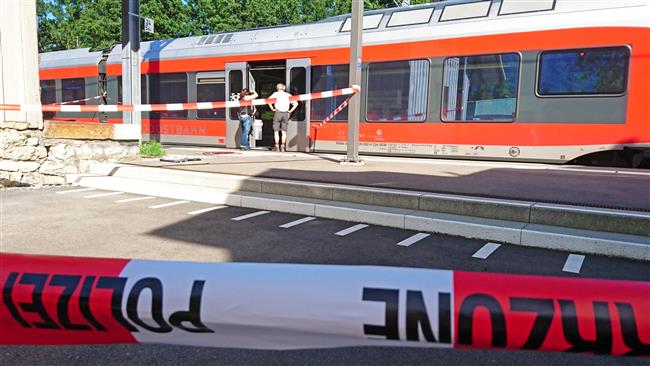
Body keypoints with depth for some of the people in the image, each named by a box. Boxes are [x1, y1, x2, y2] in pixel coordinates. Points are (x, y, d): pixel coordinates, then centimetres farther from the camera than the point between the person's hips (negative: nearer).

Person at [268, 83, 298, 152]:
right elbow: (296, 103, 8)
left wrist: (272, 108, -2)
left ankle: (277, 146, -3)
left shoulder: (276, 94, 5)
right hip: (286, 113, 3)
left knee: (276, 131, 2)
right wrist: (291, 111, 7)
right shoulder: (288, 95, 12)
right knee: (284, 131, 8)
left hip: (278, 112, -2)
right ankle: (283, 146, 3)